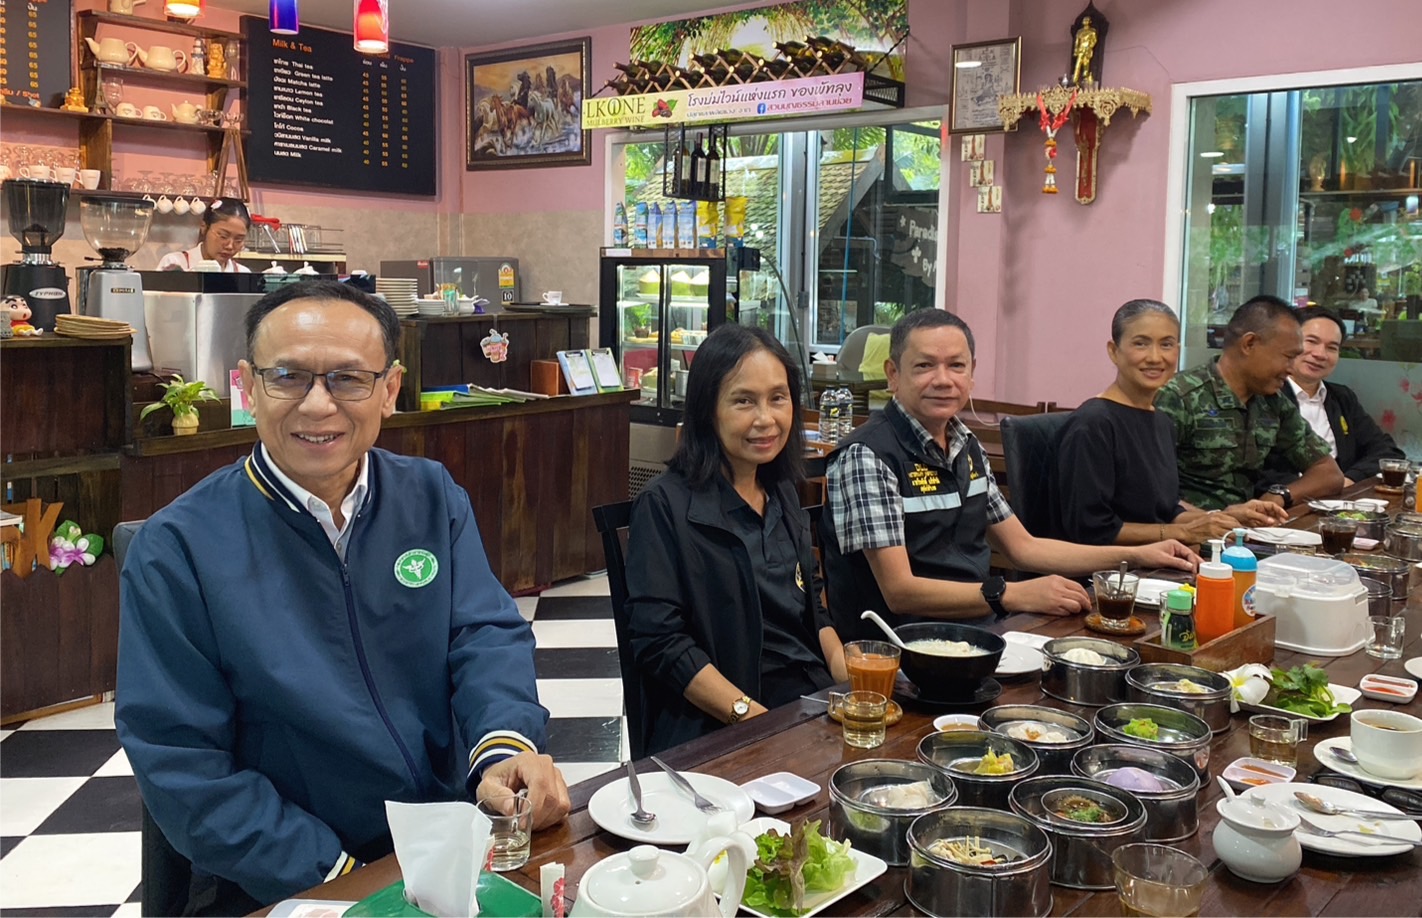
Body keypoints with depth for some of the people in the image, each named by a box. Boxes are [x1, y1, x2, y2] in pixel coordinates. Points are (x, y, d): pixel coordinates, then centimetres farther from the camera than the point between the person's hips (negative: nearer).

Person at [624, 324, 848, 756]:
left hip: (815, 704, 7)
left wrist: (854, 684, 2)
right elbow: (659, 641, -13)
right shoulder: (666, 504, -6)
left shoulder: (782, 493, 15)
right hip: (717, 732, -7)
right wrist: (755, 719, -20)